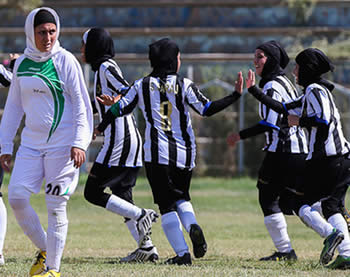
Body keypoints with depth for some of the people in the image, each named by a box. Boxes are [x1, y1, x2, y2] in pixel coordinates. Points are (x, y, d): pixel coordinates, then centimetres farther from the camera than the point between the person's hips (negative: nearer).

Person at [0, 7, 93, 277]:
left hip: (62, 145, -5)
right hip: (31, 143, 5)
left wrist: (80, 143, -16)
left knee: (56, 205, -4)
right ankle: (44, 250, 12)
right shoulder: (22, 64, 10)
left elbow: (82, 103, -7)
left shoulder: (65, 60, -5)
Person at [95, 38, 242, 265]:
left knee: (167, 204, 2)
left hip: (157, 154, -1)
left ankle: (182, 254, -11)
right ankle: (193, 226, -10)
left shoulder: (142, 86, 2)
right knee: (181, 196, 22)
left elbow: (121, 108, 4)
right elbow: (207, 109, -8)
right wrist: (235, 96, -3)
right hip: (185, 153, 1)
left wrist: (101, 128, 19)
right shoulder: (184, 85, -2)